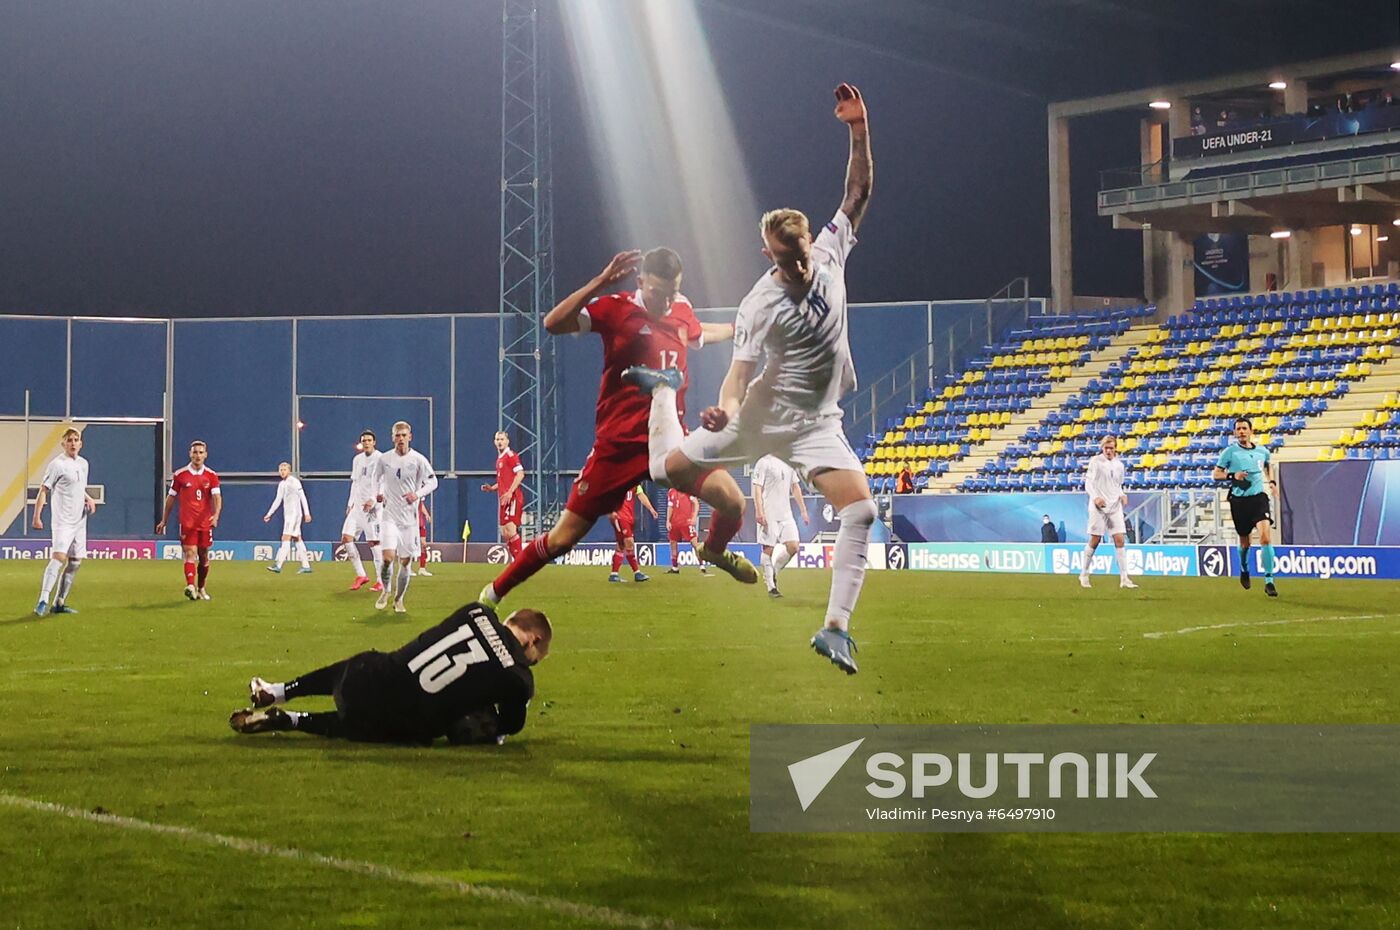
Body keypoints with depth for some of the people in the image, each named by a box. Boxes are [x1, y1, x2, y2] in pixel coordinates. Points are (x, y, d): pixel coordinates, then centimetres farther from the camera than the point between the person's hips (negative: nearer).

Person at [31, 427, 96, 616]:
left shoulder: (83, 463, 13)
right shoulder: (57, 464, -9)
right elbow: (43, 490, -10)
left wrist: (89, 499, 7)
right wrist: (37, 517, -16)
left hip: (79, 521, 8)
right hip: (62, 521, -8)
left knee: (75, 562, 9)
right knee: (59, 557, -22)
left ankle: (59, 603, 16)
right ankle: (43, 602, -26)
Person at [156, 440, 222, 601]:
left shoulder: (211, 476, 3)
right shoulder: (180, 475, 1)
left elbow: (217, 497, -7)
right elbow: (171, 498, 9)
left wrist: (216, 515, -26)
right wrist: (164, 520, 11)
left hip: (205, 522, 2)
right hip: (187, 522, -2)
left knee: (204, 556, 11)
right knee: (190, 553, -16)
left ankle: (201, 588, 26)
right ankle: (190, 586, -31)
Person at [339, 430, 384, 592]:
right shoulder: (357, 460, 15)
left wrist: (374, 499, -24)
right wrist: (350, 503, 16)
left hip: (373, 507, -7)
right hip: (357, 506, 7)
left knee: (374, 542, -7)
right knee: (346, 537, -3)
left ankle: (381, 581, -1)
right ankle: (361, 575, 6)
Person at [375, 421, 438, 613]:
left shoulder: (418, 459, -4)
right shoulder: (384, 459, 1)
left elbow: (433, 481, 1)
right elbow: (377, 480, 18)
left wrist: (417, 494, -15)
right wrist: (378, 494, -1)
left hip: (410, 516, 0)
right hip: (390, 515, 0)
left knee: (406, 561, 3)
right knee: (388, 557, -15)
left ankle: (399, 599, 20)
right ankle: (385, 591, 10)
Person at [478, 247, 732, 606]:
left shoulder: (683, 310, 6)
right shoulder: (617, 309, -10)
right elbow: (553, 323, -26)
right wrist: (601, 282, -32)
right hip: (619, 445, -4)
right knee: (563, 538, -2)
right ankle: (493, 594, 17)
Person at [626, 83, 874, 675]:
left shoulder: (829, 253, -4)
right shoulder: (759, 307, -18)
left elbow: (858, 192, 2)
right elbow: (740, 370, -21)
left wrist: (859, 131, -10)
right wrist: (725, 406, -43)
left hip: (817, 422, 2)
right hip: (762, 412, -2)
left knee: (861, 511, -19)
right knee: (674, 467, 8)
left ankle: (836, 626, -16)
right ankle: (661, 392, 42)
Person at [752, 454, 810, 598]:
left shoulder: (789, 463, 15)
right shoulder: (763, 463, -6)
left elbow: (795, 488, 21)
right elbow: (757, 489, -11)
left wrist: (803, 511, 16)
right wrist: (759, 512, -20)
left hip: (786, 513, 6)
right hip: (769, 514, -6)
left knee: (793, 547, -4)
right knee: (768, 549, -3)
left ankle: (772, 573, 16)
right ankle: (771, 587, 3)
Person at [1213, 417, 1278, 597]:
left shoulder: (1262, 451, 6)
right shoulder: (1230, 451, -3)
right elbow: (1215, 474, -1)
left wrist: (1271, 481, 13)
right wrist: (1232, 476, -19)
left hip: (1259, 497, 1)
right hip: (1239, 500, -1)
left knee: (1266, 536, -18)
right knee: (1245, 542, 11)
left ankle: (1269, 581, -16)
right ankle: (1244, 570, 43)